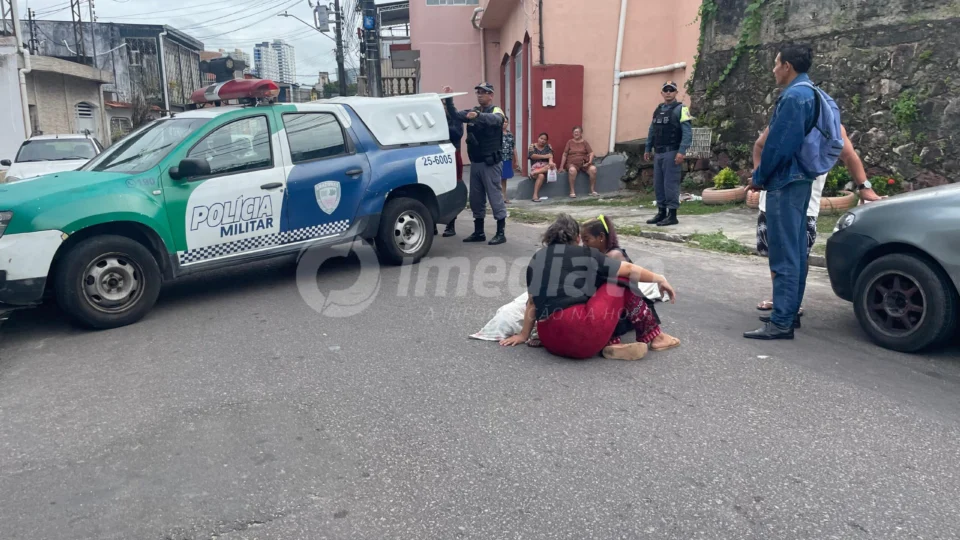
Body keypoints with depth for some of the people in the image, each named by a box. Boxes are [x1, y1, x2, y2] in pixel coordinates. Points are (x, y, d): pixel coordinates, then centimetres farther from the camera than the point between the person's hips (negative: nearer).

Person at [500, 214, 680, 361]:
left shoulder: (536, 259, 19)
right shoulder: (585, 254, 8)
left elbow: (532, 302, 22)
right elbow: (628, 270, 11)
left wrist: (524, 335, 29)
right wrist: (659, 279, 24)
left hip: (551, 341, 5)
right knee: (620, 281, 14)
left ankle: (611, 345, 4)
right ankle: (653, 336, 17)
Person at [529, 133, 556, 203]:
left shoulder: (548, 146, 11)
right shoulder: (532, 146, 7)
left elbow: (550, 155, -7)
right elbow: (532, 156, -11)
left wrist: (550, 162, -31)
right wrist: (544, 156, -16)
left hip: (545, 166, 2)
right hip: (536, 167, -2)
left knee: (552, 165, -34)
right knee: (541, 176, -36)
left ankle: (534, 173, -31)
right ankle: (535, 195, -39)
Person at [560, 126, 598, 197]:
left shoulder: (585, 143, 11)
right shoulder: (570, 142, 10)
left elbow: (591, 153, 4)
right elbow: (564, 155, 9)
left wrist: (590, 161, -16)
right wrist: (561, 167, 3)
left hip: (584, 163, 2)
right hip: (573, 164, -2)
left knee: (593, 168, -29)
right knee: (572, 170, -38)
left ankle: (592, 190, -15)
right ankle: (572, 191, -30)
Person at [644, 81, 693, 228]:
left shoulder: (680, 109, -6)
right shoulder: (658, 110, 17)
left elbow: (687, 133, -14)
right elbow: (652, 131, 23)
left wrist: (682, 152, -22)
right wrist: (648, 149, 18)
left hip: (672, 153, -7)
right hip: (658, 153, 7)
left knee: (670, 184, -6)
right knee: (658, 184, 10)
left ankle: (672, 215, -1)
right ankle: (661, 212, 19)